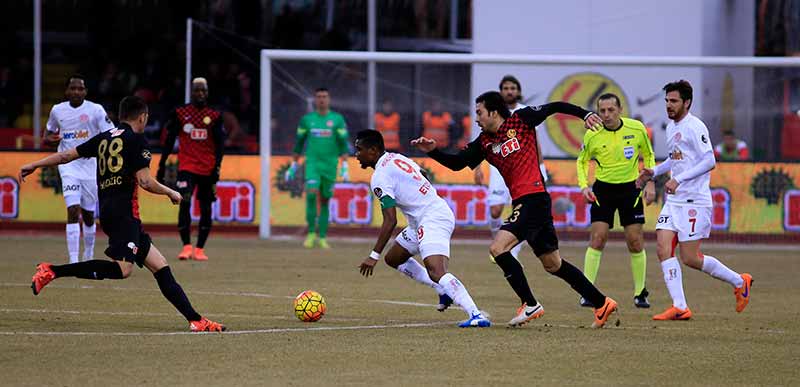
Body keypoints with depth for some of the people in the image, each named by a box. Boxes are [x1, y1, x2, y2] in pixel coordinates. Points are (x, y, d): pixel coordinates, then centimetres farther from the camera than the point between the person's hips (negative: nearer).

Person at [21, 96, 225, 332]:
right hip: (124, 212, -9)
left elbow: (67, 155, 21)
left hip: (107, 212, 9)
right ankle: (52, 272, -26)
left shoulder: (104, 138, 19)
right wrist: (171, 193, 7)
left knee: (160, 267, 6)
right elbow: (145, 181, -9)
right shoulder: (137, 140, -2)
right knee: (123, 268, -24)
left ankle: (195, 320, 1)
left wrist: (33, 166, 32)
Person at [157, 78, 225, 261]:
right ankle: (186, 246, -15)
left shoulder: (214, 115, 4)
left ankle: (199, 249, 14)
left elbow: (220, 144, 3)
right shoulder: (180, 113, 2)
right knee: (184, 203, -18)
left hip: (208, 169, 2)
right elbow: (169, 141, 6)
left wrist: (217, 168, -7)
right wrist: (162, 165, 3)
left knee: (206, 209, 5)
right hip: (187, 167, -2)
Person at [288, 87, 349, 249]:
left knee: (325, 201, 5)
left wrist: (344, 166, -9)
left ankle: (322, 238, 13)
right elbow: (299, 143, 13)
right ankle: (311, 233, -9)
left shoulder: (337, 119, 2)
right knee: (311, 194, -20)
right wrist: (293, 166, 13)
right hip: (312, 163, 0)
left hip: (330, 165, 0)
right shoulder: (307, 119, 6)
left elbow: (343, 144, 0)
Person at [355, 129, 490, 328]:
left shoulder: (380, 177, -12)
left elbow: (390, 221, -16)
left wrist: (374, 255, -14)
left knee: (435, 272, -26)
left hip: (431, 220, -11)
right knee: (393, 258, 22)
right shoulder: (397, 158, 15)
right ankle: (444, 290, 17)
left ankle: (476, 315, -39)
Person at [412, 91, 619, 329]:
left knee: (498, 248, -18)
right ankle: (602, 304, 22)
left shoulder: (521, 119, -3)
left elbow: (555, 107, 5)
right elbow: (457, 163, 10)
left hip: (533, 197, -8)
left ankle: (530, 305, -12)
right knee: (552, 264, 13)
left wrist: (585, 114, -3)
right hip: (521, 202, 8)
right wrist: (432, 151, -3)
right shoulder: (484, 142, 14)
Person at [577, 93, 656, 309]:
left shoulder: (637, 129, -8)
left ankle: (640, 292, 13)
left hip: (630, 188, 1)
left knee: (635, 241, -1)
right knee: (597, 239, -11)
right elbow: (582, 161, 7)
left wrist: (650, 183, -1)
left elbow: (648, 156, 8)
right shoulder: (592, 135, -10)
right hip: (603, 189, -1)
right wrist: (584, 186, -7)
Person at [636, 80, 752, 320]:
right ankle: (679, 307, -7)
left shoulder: (694, 127, -12)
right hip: (674, 201, 9)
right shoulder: (671, 127, 15)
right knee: (664, 250, -6)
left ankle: (739, 282, 14)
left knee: (690, 258, -6)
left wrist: (678, 179, -23)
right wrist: (654, 172, 16)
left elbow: (709, 161, -18)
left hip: (695, 201, -9)